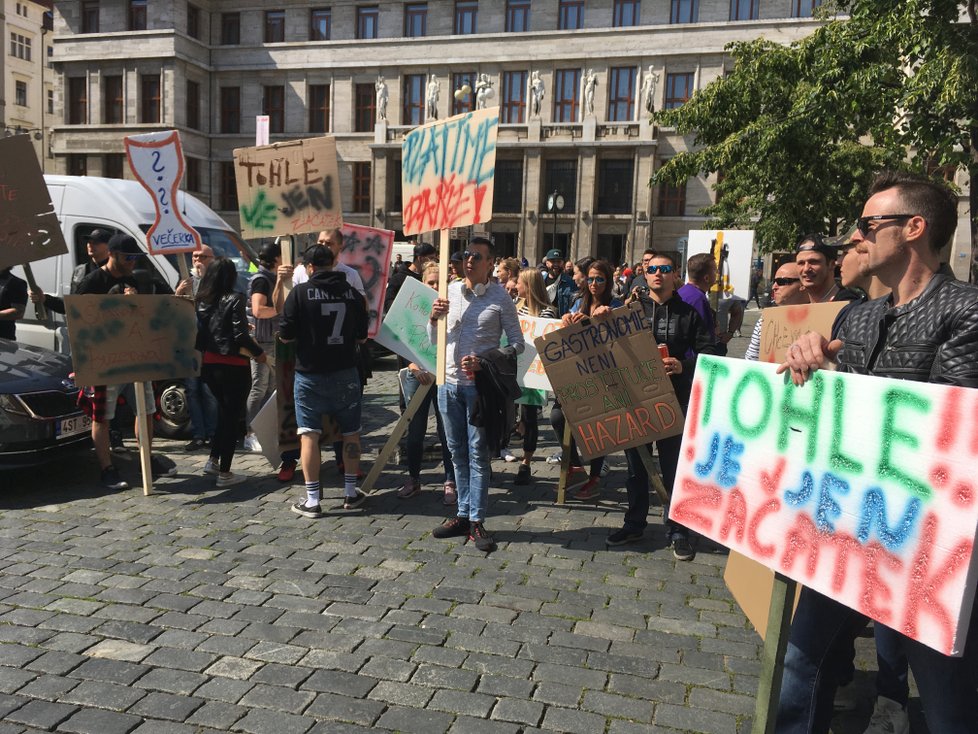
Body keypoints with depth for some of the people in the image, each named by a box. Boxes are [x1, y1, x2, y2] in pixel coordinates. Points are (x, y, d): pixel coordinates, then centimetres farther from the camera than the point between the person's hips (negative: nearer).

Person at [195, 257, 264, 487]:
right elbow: (241, 335, -16)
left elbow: (197, 335, 7)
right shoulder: (234, 299, -11)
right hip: (233, 366, -6)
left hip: (209, 365, 6)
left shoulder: (201, 301, 5)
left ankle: (213, 460, 23)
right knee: (232, 417, 4)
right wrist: (259, 352, -2)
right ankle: (224, 473, 8)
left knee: (224, 411, 24)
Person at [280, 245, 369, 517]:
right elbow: (362, 337, 7)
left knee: (309, 435, 4)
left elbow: (285, 336, -6)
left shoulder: (300, 293, -10)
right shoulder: (353, 293, 0)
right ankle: (350, 493, 23)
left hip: (310, 374, -3)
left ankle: (312, 500, 6)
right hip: (346, 372, 3)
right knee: (350, 433, 15)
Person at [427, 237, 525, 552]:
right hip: (449, 383, 5)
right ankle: (463, 514, 23)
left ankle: (476, 522, 8)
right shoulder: (451, 290, 8)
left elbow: (517, 343, -5)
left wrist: (484, 361, -19)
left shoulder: (500, 296, -5)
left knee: (477, 453, 0)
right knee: (458, 452, 12)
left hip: (479, 384, -5)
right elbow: (434, 340, 12)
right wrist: (434, 317, -10)